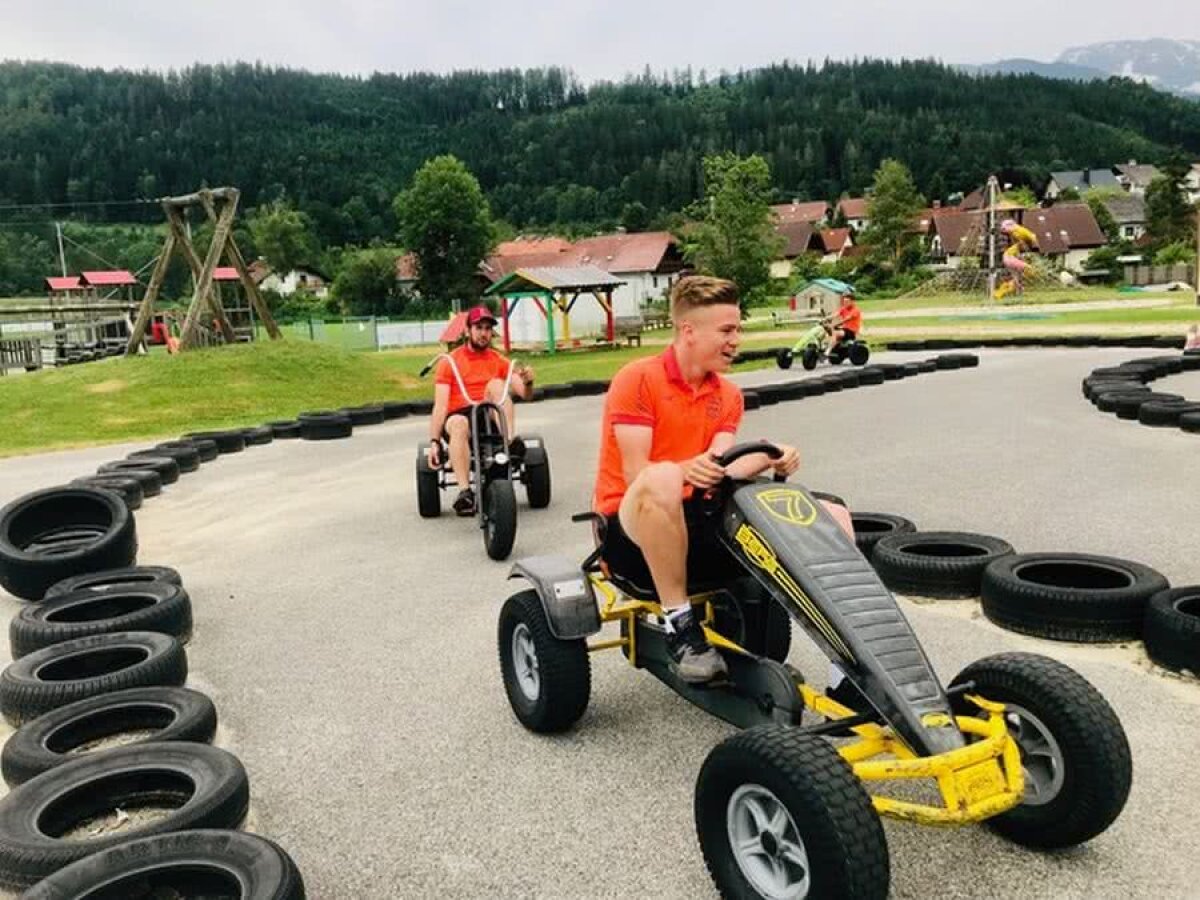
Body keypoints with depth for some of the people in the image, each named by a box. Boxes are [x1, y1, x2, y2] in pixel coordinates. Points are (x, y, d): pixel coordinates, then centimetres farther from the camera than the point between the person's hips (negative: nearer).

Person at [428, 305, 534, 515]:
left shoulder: (498, 360, 13)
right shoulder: (450, 362, 4)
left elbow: (524, 393, 4)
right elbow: (440, 405, -4)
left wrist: (527, 381, -21)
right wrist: (434, 441, -16)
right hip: (460, 415, -2)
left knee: (496, 384, -22)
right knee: (458, 424, -38)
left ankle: (511, 441, -32)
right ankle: (464, 491, -48)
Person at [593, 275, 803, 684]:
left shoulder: (728, 395, 9)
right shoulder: (638, 379, -9)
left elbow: (721, 468, -6)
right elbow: (636, 475, -17)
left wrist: (768, 459, -25)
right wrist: (686, 471, -38)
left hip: (692, 521, 5)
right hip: (629, 527, -5)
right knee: (662, 480, -41)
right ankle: (679, 623, -29)